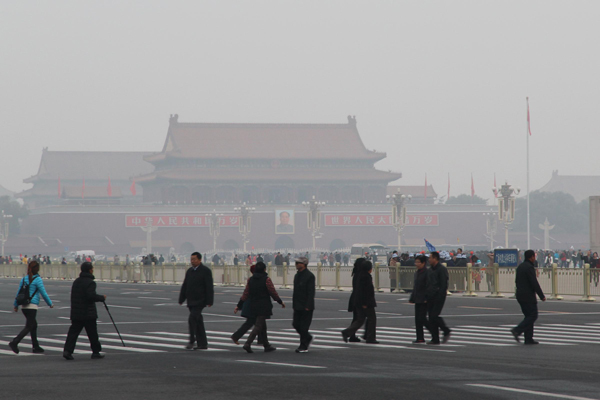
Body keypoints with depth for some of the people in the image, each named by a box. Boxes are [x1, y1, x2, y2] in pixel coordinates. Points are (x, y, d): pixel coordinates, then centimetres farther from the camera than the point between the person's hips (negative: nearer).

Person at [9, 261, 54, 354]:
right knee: (29, 327, -5)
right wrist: (50, 304, 5)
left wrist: (16, 305, 18)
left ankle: (35, 347, 20)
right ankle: (14, 343, -19)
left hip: (24, 307, 7)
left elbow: (18, 292, 9)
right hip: (32, 306, -7)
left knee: (34, 325, 18)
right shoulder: (37, 279, -10)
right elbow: (44, 294, -8)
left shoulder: (24, 279, 7)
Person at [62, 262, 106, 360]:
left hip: (75, 314, 6)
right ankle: (96, 352, 13)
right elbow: (91, 296, -23)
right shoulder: (90, 282, -13)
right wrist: (102, 297, -9)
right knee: (92, 333, 5)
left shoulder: (76, 281, 12)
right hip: (88, 314, -6)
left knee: (73, 332, 3)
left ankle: (67, 350, -11)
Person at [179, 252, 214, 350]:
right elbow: (184, 286, 17)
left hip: (200, 301, -7)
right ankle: (202, 344, 12)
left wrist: (209, 302, -17)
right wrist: (181, 300, 12)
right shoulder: (189, 271, 13)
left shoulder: (206, 271, -7)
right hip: (191, 301, 7)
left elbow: (209, 287, -11)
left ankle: (192, 341, -13)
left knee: (192, 319, -19)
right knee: (198, 321, 9)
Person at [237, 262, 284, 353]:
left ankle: (267, 346, 24)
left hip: (254, 306, 7)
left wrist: (239, 305, 8)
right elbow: (273, 292, -7)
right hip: (264, 306, -7)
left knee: (263, 326, 17)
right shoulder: (266, 279, -12)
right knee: (258, 326, -7)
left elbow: (246, 293, 4)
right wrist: (280, 302, 7)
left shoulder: (251, 280, 4)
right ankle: (247, 344, -20)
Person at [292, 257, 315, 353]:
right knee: (296, 324, 9)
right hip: (298, 306, 8)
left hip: (306, 307, -8)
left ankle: (303, 346, 3)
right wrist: (294, 304, 16)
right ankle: (309, 338, 29)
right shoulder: (297, 275, 14)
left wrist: (308, 306, -20)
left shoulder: (309, 276, -12)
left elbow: (311, 292, -16)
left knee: (303, 326, -4)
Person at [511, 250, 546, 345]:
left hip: (520, 295, 9)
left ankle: (528, 339, 8)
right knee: (533, 316, -6)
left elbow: (516, 281, 19)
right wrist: (542, 296, -12)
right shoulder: (529, 267, -15)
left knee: (528, 316, 12)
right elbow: (534, 283, -18)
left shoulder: (520, 266, 13)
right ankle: (517, 330, -18)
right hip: (528, 296, -9)